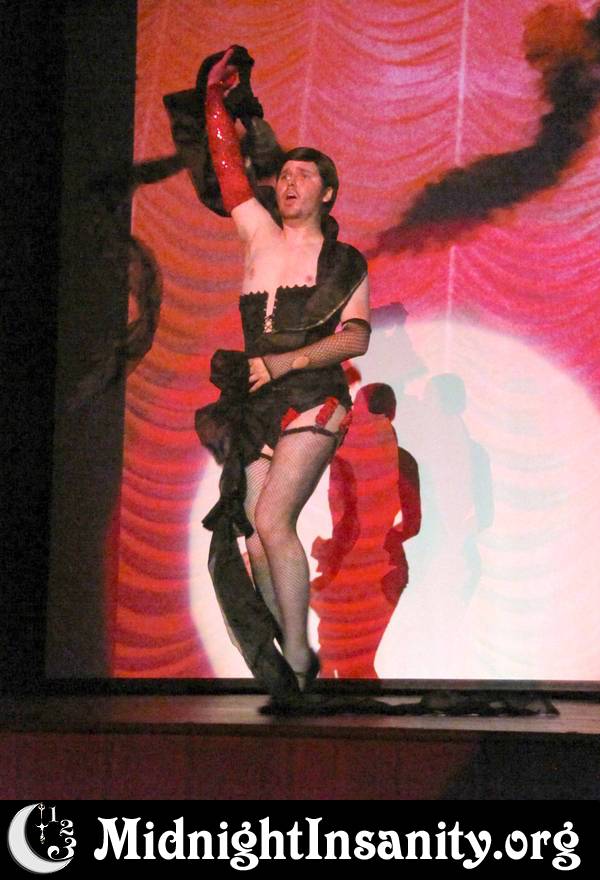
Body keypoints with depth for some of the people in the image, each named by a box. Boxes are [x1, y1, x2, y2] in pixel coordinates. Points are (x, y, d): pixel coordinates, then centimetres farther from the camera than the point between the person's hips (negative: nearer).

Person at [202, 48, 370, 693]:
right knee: (257, 540, -2)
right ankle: (286, 662, 4)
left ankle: (298, 659, -18)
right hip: (260, 404, 5)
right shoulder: (262, 235, 15)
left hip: (313, 400, -5)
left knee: (271, 520, -22)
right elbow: (228, 167, 16)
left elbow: (356, 337, -3)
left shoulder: (345, 262, 7)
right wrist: (215, 97, 16)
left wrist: (288, 361, -14)